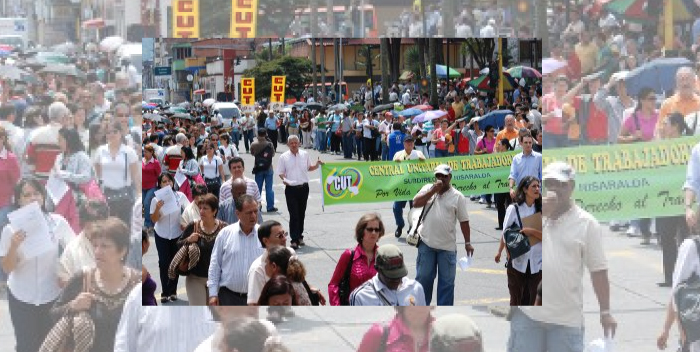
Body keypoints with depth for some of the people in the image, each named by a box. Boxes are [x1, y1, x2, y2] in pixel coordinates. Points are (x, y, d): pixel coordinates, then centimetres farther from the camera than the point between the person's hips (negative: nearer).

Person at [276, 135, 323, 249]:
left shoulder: (305, 154, 7)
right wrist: (284, 179, -17)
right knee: (293, 214, -8)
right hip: (291, 188, -3)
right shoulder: (283, 157, 0)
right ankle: (294, 239, -7)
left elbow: (309, 168, 17)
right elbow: (280, 172, 2)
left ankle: (299, 236, 26)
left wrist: (317, 165, -2)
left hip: (304, 187, 3)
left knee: (301, 213, 12)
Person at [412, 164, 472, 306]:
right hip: (426, 243, 1)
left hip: (448, 246, -1)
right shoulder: (428, 189, 4)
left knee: (447, 281, 5)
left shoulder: (458, 196, -1)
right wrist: (433, 190, -16)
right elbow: (416, 203, -10)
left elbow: (464, 221, 1)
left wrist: (467, 243, -1)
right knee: (423, 278, 9)